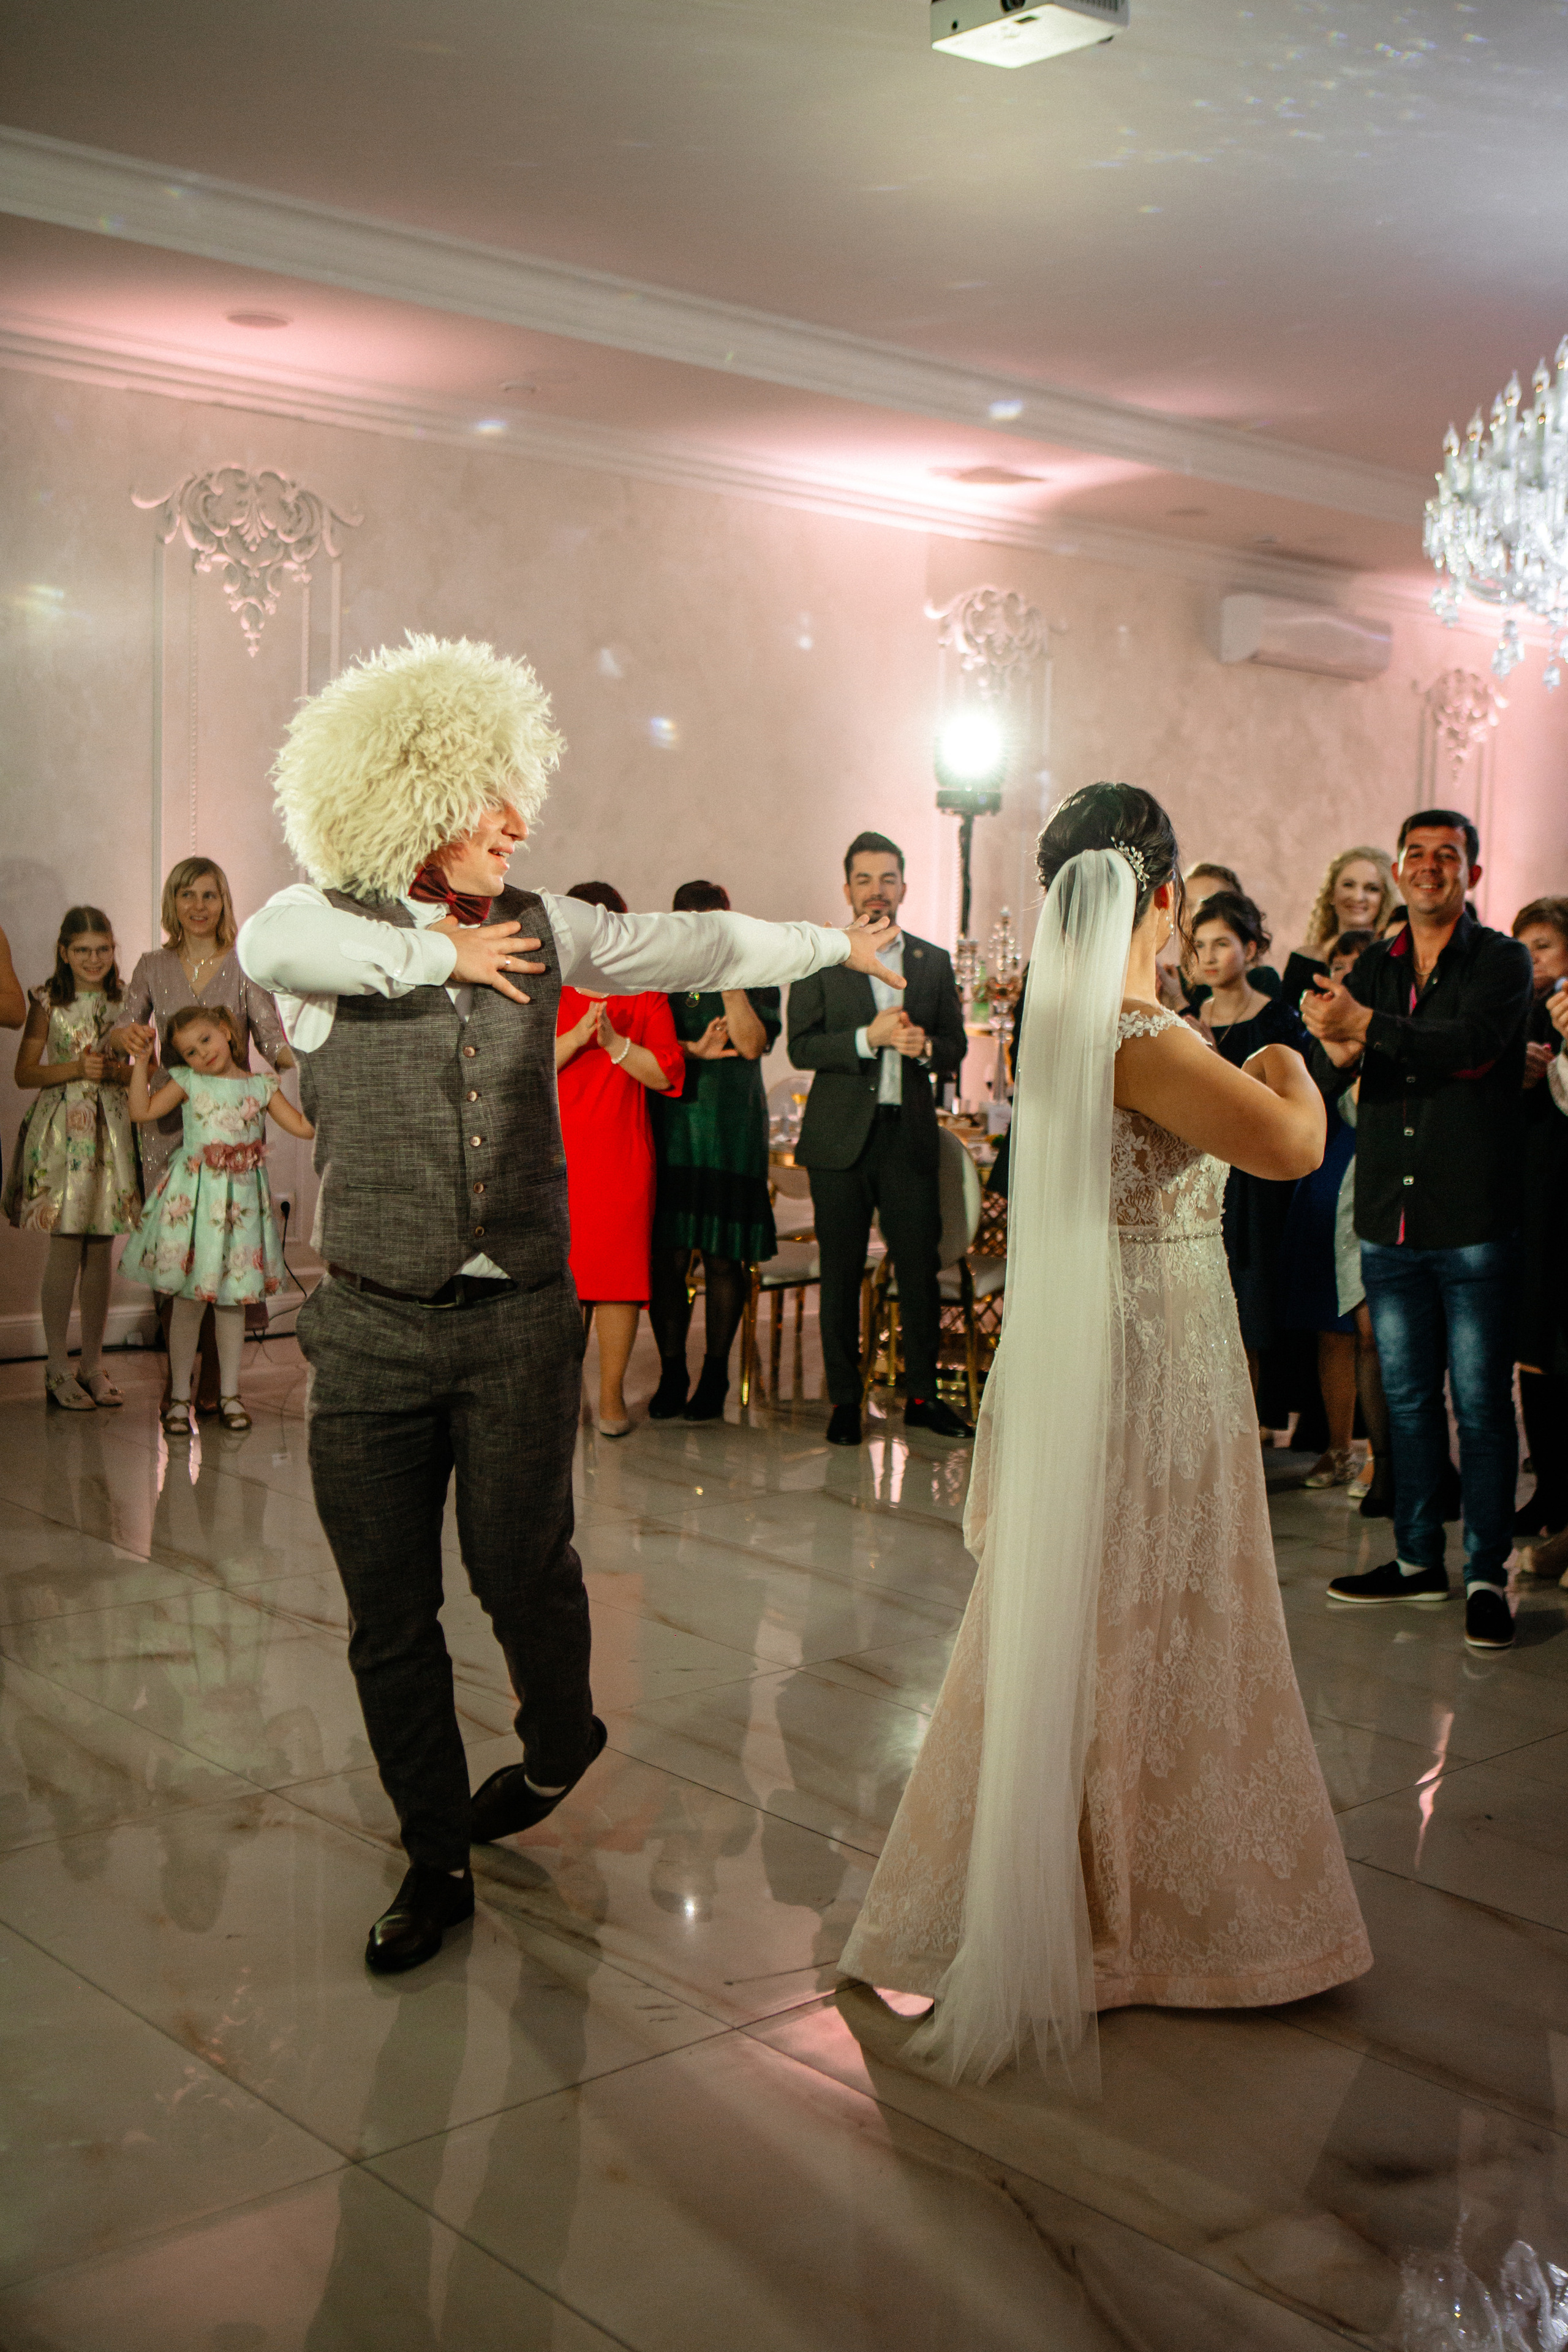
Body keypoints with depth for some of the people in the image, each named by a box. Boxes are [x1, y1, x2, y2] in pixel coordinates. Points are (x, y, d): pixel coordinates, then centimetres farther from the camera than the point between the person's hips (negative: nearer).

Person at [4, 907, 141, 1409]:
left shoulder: (125, 1001, 5)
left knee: (101, 1249, 7)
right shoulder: (48, 1003, -2)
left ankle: (93, 1365, 17)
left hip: (112, 1129, 3)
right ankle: (58, 1371, 7)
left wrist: (116, 1070, -11)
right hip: (63, 1130, -3)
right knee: (65, 1248, -2)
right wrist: (76, 1069, -15)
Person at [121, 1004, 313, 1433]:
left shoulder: (260, 1085, 6)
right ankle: (180, 1396, 11)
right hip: (193, 1197, -2)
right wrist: (141, 1064, -7)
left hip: (242, 1199, 2)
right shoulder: (189, 1082, 3)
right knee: (188, 1298, 2)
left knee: (233, 1297, 9)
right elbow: (142, 1112, -2)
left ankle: (230, 1394, 18)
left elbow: (303, 1126, 3)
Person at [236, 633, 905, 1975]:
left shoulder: (539, 930, 8)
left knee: (522, 1567, 5)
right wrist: (437, 951, -15)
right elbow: (274, 946, -27)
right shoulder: (328, 920, -2)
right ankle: (437, 1860, 24)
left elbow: (694, 949, 19)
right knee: (388, 1614, 5)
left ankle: (561, 1739, 39)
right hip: (373, 1327, -1)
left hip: (521, 1322, 1)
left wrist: (837, 946, 29)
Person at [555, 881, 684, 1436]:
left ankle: (612, 1394, 5)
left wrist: (615, 1041, -14)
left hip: (622, 1156, 0)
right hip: (557, 1155, 0)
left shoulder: (645, 995, 8)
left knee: (618, 1271, -2)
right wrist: (576, 1036, -17)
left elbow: (665, 1073, 0)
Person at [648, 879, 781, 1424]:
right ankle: (671, 1373, 5)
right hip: (669, 1127, 1)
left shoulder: (755, 979, 8)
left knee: (724, 1256, -1)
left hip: (733, 1128, -1)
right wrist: (694, 1051, -8)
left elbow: (753, 1044, -7)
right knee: (667, 1252, -4)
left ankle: (715, 1374, 9)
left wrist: (729, 978, -12)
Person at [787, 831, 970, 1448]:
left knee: (920, 1267, 1)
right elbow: (800, 1046, -5)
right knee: (841, 1274, 3)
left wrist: (925, 1046, -10)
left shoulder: (934, 962, 12)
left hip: (909, 1135, 2)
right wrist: (868, 1037, -18)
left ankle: (922, 1396, 14)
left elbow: (956, 1049, 12)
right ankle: (844, 1400, 13)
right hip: (841, 1137, -2)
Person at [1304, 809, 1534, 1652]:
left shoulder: (1501, 961, -2)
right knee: (1407, 1395, 13)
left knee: (1481, 1403, -1)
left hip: (1474, 1223, -5)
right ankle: (1417, 1558, 25)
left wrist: (1366, 1027, -27)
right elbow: (1323, 1076, 0)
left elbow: (1475, 1045, -22)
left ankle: (1486, 1574, 9)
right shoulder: (1374, 967, 11)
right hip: (1389, 1221, 5)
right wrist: (1338, 1049, -23)